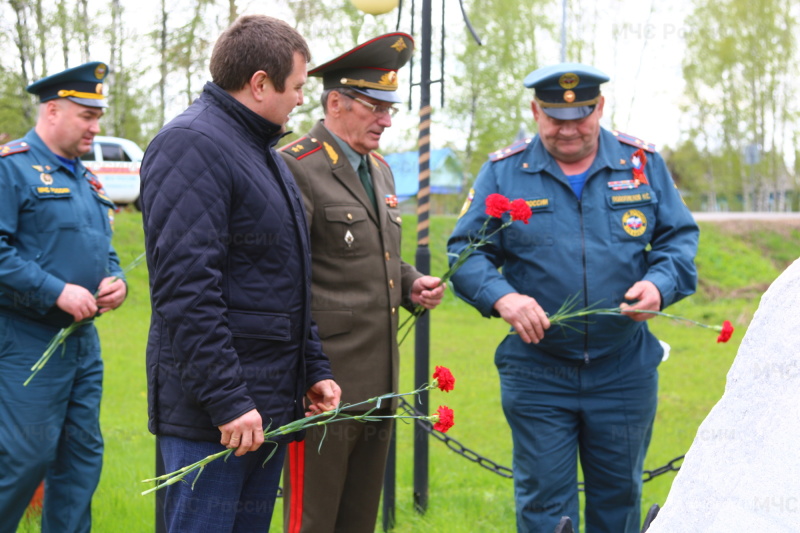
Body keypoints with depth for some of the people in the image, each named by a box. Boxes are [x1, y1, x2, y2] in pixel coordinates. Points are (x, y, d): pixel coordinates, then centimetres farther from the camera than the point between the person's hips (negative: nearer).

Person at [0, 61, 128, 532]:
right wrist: (57, 292, -23)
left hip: (83, 340, 8)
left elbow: (103, 249, 25)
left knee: (83, 456, 10)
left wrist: (116, 281, 3)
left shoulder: (85, 180, 16)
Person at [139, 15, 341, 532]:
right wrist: (226, 400, -23)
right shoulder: (193, 145, -14)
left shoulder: (263, 152, 18)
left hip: (271, 403, 10)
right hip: (210, 412, -10)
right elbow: (187, 290, -22)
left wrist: (314, 368, 19)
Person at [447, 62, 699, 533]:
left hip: (625, 370, 1)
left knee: (619, 494, 13)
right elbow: (465, 250, -1)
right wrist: (501, 298, -21)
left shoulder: (642, 163, 3)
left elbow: (680, 238, 6)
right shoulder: (504, 172, -1)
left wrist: (659, 284, -15)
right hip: (536, 372, -1)